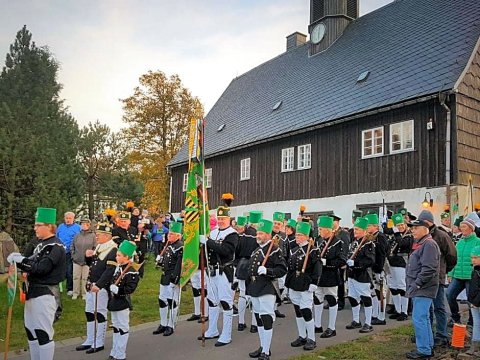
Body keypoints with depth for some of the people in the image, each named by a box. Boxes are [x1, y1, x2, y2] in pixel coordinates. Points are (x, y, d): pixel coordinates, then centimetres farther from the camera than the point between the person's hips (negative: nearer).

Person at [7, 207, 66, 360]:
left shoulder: (55, 247, -15)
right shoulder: (42, 244, 15)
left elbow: (41, 267, -23)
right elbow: (34, 263, 12)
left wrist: (18, 259, -21)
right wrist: (19, 259, -6)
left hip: (45, 294, -10)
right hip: (34, 292, 10)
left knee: (43, 332, -3)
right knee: (30, 330, 19)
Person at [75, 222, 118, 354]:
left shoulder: (113, 250, -16)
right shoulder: (98, 247, 12)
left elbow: (110, 270, -23)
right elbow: (91, 264, 20)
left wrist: (98, 285, -28)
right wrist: (88, 257, -1)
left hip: (102, 287, -9)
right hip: (91, 285, 9)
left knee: (100, 314, 0)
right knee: (89, 313, 15)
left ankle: (99, 343, 12)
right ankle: (90, 341, 27)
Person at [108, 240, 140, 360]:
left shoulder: (131, 272, -20)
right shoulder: (117, 267, 8)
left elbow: (130, 288, -26)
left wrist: (117, 290, -26)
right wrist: (111, 288, 6)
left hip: (122, 304, -9)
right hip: (114, 303, 9)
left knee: (122, 328, 3)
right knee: (115, 327, 19)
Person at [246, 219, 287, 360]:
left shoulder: (275, 250, -9)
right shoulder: (256, 251, 15)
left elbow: (282, 269, -14)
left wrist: (267, 271, -27)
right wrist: (249, 288, 21)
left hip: (267, 290, -8)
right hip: (254, 289, 8)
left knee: (266, 319, -7)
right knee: (259, 319, 15)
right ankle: (262, 347, 29)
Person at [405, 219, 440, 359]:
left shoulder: (429, 244, -15)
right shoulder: (419, 244, 18)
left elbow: (428, 269, -24)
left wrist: (417, 284, -19)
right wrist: (412, 285, 18)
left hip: (423, 289, -11)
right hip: (419, 289, 11)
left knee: (419, 318, -9)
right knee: (423, 318, 17)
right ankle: (428, 346, 27)